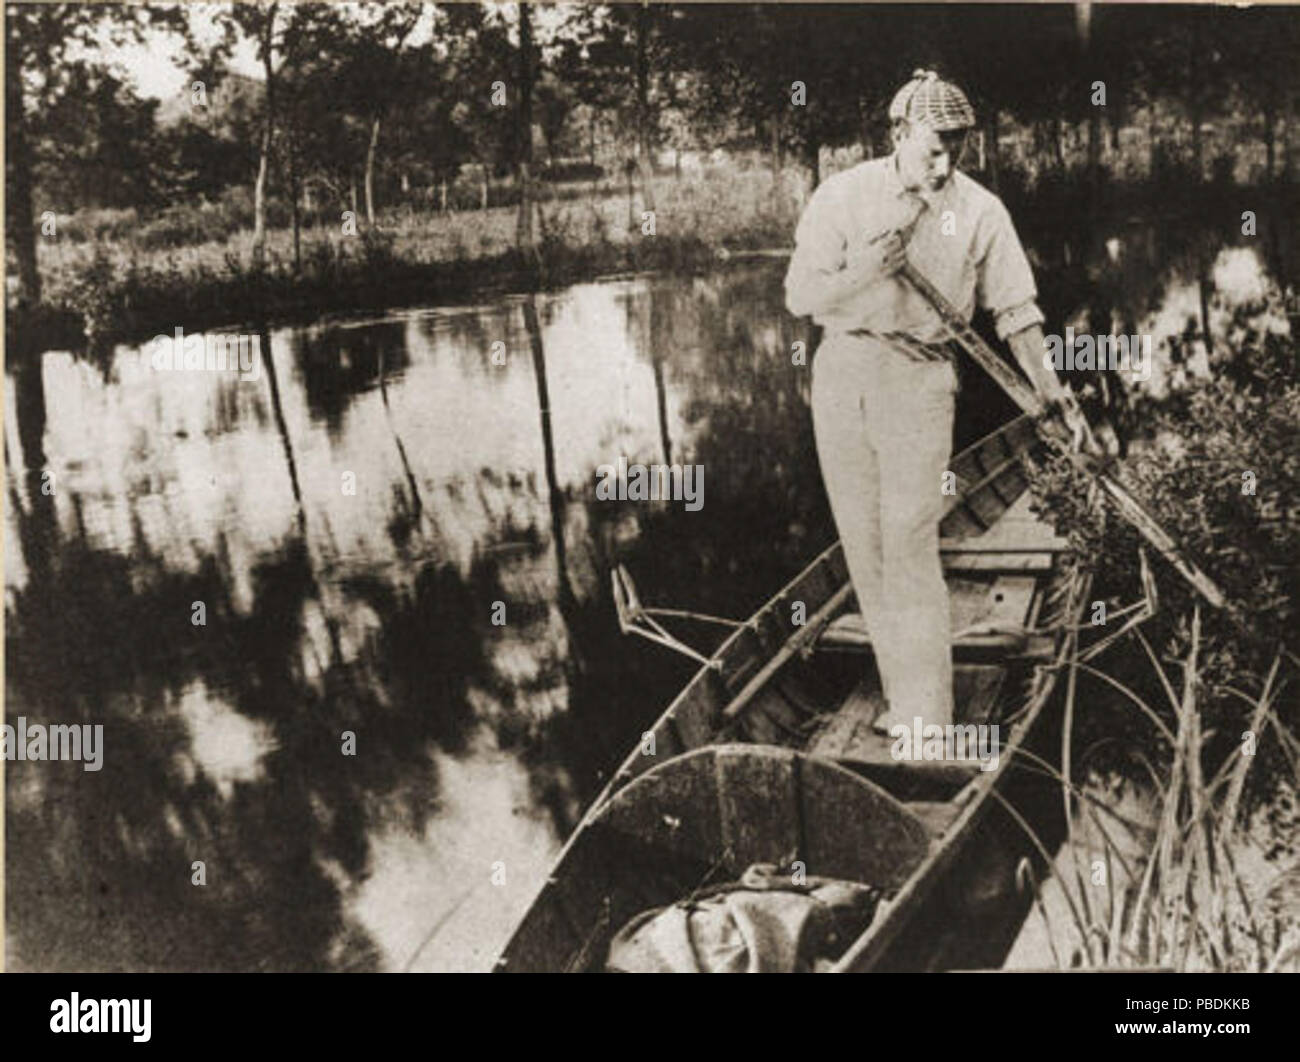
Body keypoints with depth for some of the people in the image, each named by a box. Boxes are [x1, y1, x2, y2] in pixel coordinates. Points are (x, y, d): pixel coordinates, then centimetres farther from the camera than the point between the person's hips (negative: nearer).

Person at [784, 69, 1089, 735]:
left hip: (918, 378, -2)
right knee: (862, 542, 6)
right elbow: (800, 295, -4)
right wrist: (871, 266, -19)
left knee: (909, 543, -10)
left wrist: (1050, 392, -7)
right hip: (842, 374, 3)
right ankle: (901, 694, 18)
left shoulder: (980, 211, -1)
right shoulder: (844, 195, -1)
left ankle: (924, 718, -5)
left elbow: (1014, 310, 2)